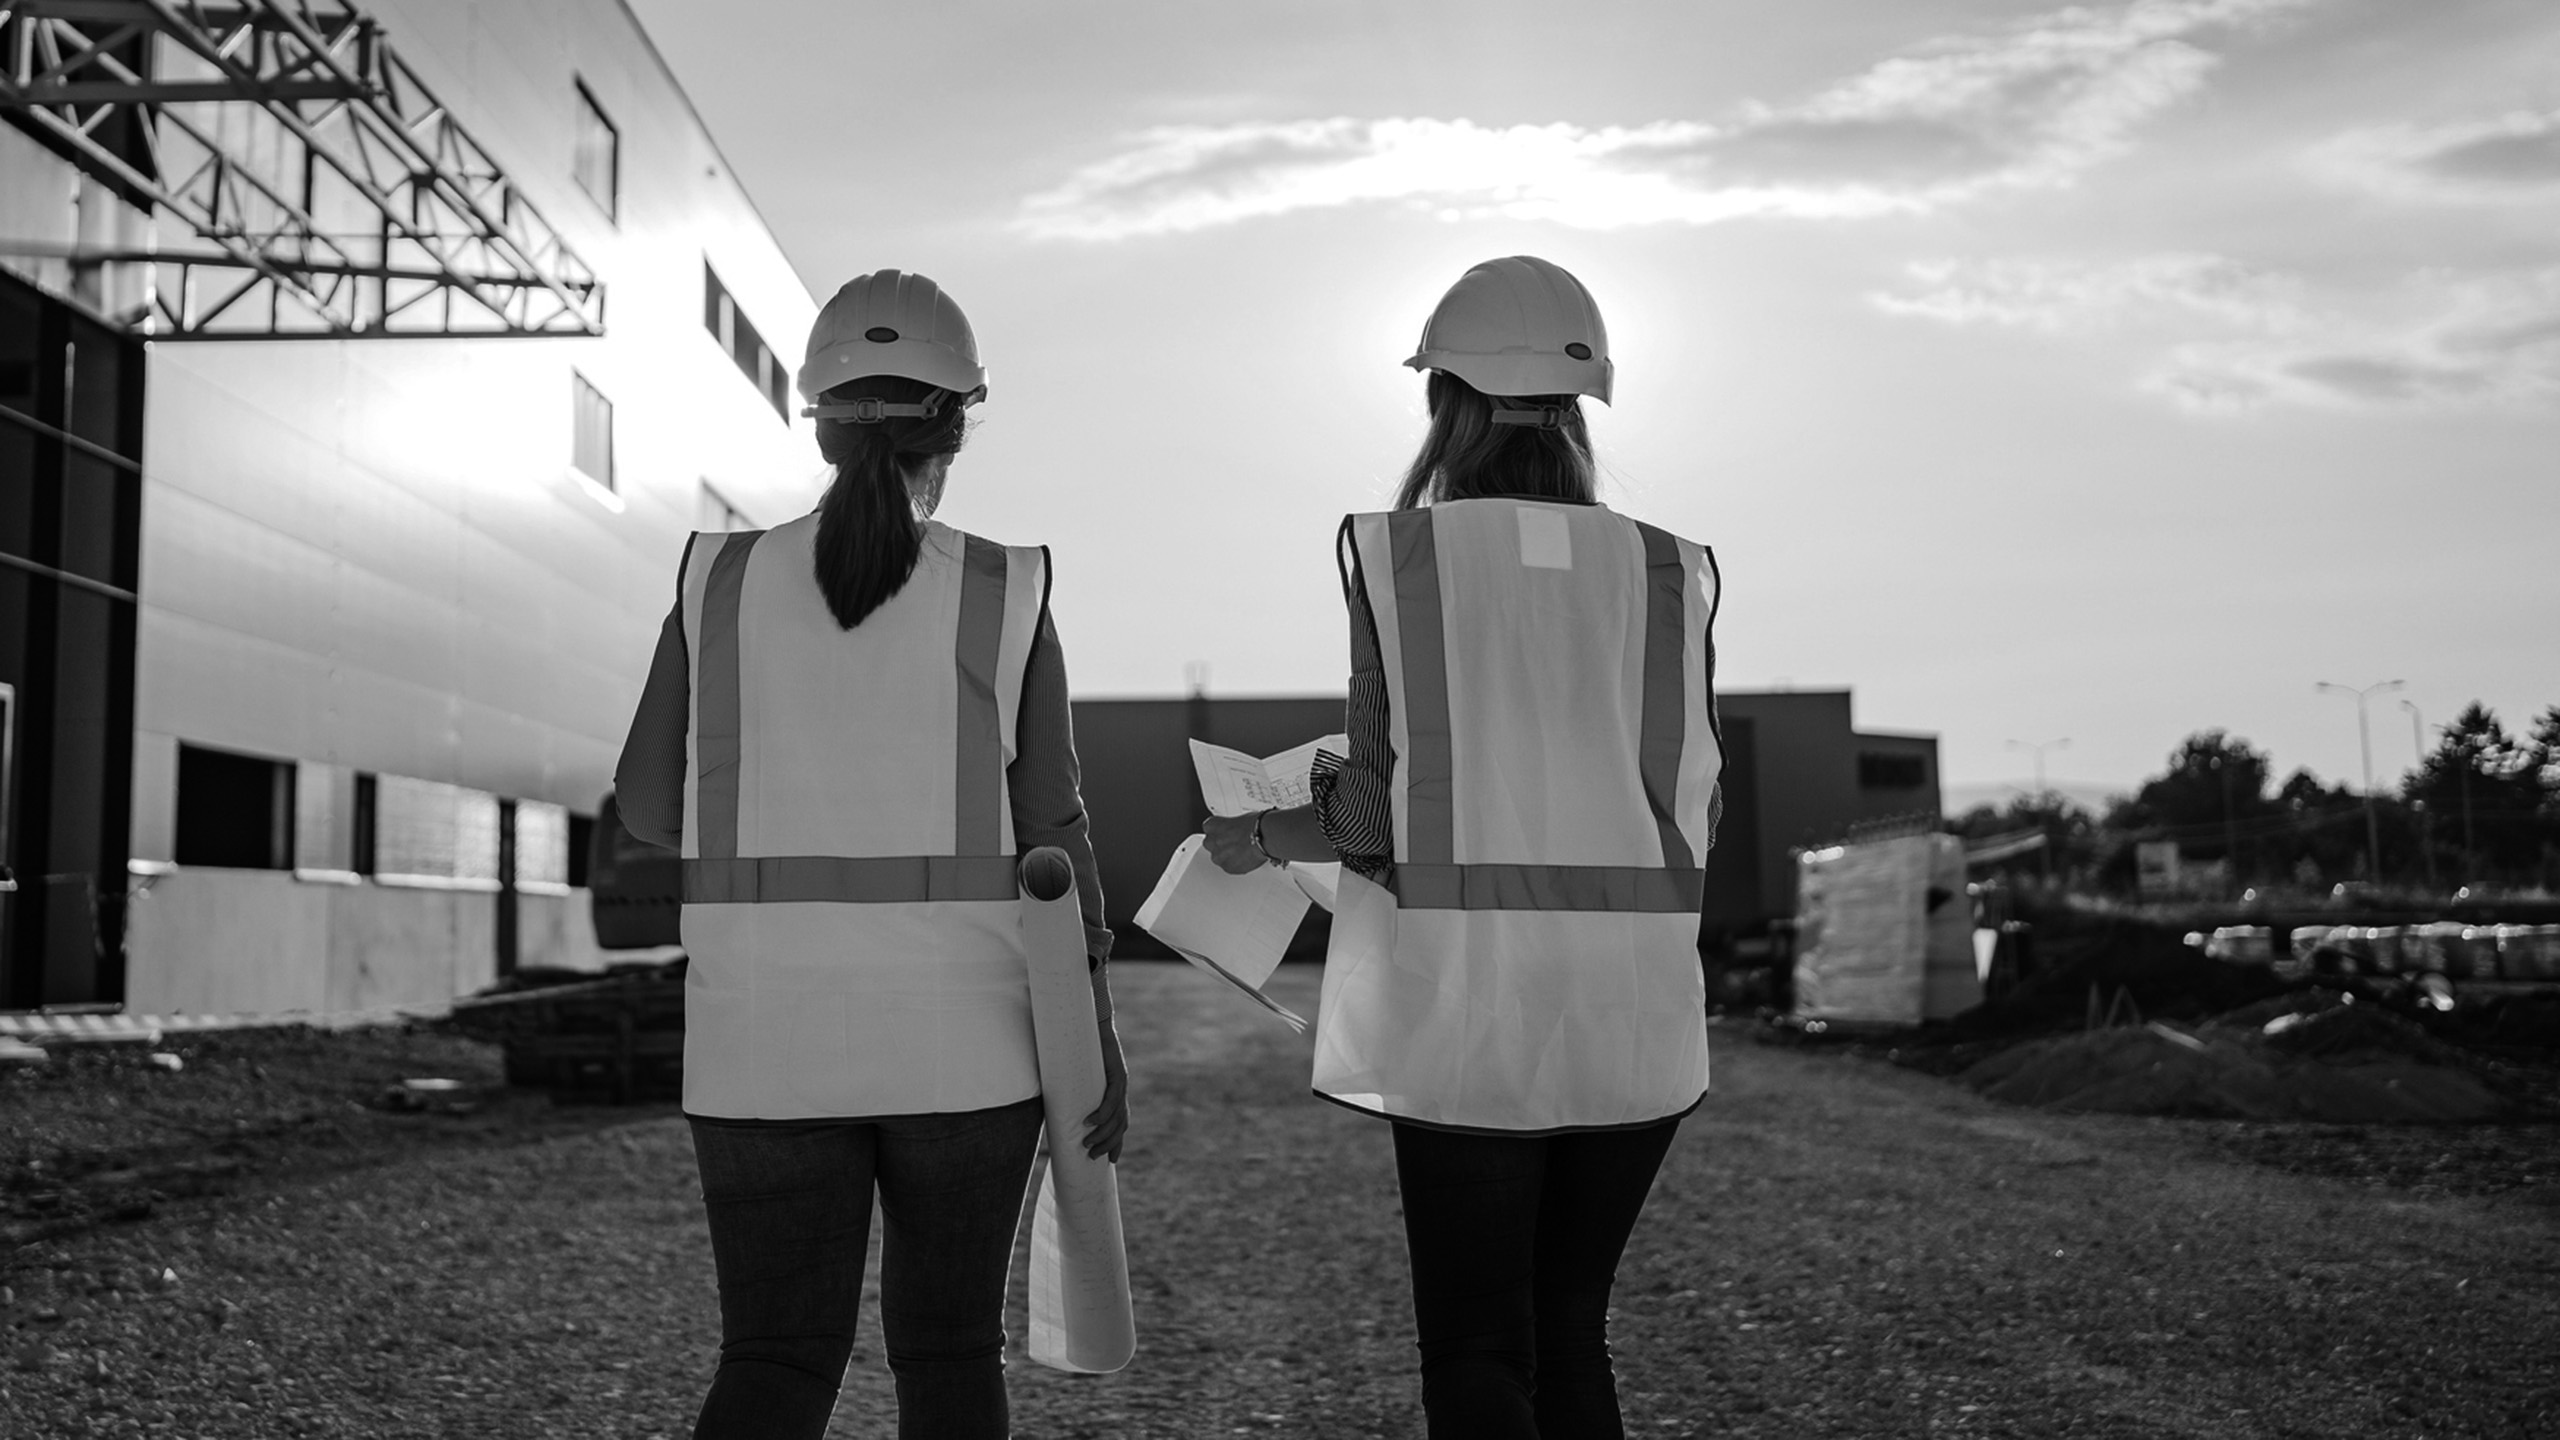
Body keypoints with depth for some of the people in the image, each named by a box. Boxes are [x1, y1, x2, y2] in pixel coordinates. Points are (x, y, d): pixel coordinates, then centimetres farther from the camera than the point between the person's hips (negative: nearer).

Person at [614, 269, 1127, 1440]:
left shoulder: (724, 581, 0)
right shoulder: (1004, 599, -5)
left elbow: (652, 804, 7)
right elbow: (1051, 832, -6)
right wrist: (1099, 1035, 0)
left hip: (770, 1037, 1)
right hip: (958, 1031, -1)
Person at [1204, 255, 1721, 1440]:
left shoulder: (1398, 554, -4)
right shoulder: (1665, 572, 4)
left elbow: (1385, 807, -9)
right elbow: (1688, 814, 2)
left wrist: (1261, 838, 10)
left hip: (1465, 1003, -3)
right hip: (1633, 1001, 3)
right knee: (1569, 1329, 18)